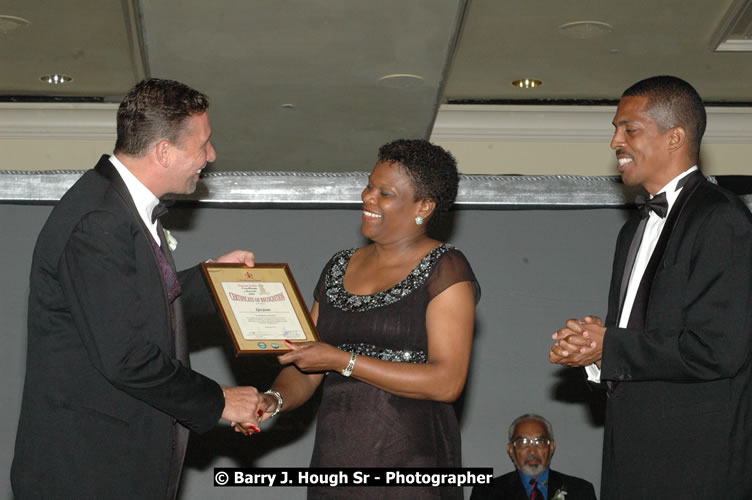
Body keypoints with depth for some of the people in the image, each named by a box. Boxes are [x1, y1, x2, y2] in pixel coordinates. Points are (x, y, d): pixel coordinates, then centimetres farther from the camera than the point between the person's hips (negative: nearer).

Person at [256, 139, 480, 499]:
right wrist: (274, 400, -9)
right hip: (335, 460, 5)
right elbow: (304, 369, 14)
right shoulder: (339, 268, 14)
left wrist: (342, 360, -14)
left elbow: (447, 382, -14)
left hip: (410, 462, -5)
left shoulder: (445, 270, -4)